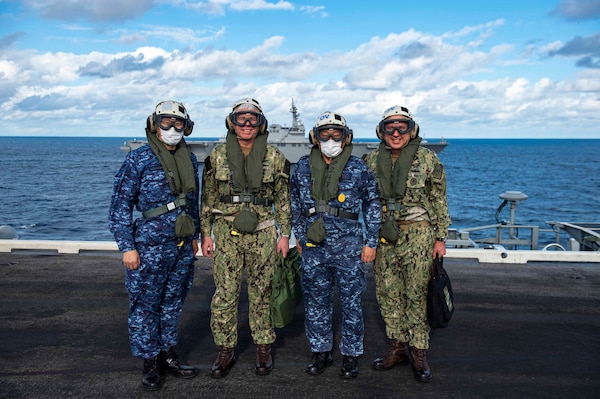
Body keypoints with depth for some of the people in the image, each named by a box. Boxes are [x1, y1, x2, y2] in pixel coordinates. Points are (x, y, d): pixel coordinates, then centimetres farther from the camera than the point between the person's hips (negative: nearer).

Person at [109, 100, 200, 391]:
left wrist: (195, 235, 17)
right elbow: (120, 206, -8)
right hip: (150, 246, -5)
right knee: (145, 306, 5)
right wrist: (127, 247, -12)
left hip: (182, 247, 5)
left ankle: (168, 356, 29)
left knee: (173, 303, 15)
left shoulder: (189, 159, 8)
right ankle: (150, 364, 19)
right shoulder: (138, 159, -8)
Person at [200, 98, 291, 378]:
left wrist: (284, 234, 3)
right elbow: (207, 199, 7)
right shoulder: (217, 156, 3)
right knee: (224, 295, 1)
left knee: (262, 293, 9)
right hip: (227, 234, 0)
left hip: (263, 233, 0)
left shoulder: (274, 157, 2)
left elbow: (283, 199, 7)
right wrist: (205, 234, 3)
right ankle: (226, 351, 17)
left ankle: (263, 348, 24)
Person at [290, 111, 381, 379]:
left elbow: (373, 206, 4)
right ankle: (321, 352, 28)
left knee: (351, 302, 5)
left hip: (348, 247, -2)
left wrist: (371, 242, 1)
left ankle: (350, 356, 21)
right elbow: (295, 203, 16)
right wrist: (298, 235, 14)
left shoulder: (359, 169, -2)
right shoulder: (303, 167, 5)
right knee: (315, 302, 11)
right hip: (313, 248, 3)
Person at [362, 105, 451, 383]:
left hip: (418, 235, -3)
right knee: (387, 294, 8)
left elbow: (439, 201, 3)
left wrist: (440, 237, -1)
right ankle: (398, 347, 23)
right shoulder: (372, 160, 6)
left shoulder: (428, 159, -1)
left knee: (416, 294, 0)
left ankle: (419, 354, 12)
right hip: (384, 235, 3)